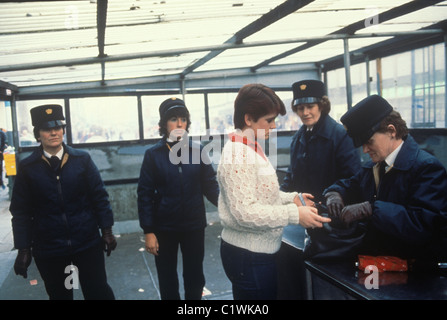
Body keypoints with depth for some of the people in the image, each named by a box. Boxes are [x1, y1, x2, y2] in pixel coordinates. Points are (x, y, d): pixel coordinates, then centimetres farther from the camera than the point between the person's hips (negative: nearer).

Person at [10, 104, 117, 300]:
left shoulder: (82, 160, 0)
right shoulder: (27, 168, -1)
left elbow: (99, 197, 1)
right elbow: (21, 211, 0)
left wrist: (107, 230, -2)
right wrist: (23, 249, -3)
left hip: (88, 243, 0)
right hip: (47, 249, 1)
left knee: (99, 293, 4)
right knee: (59, 296, 14)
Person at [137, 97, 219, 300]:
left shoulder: (197, 151, -1)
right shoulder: (153, 155, -5)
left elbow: (210, 186, -2)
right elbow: (145, 195, -6)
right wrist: (148, 231, -10)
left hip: (194, 226, 1)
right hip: (164, 228, -1)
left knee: (194, 279, 16)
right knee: (167, 281, 16)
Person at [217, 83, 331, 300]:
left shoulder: (250, 148, 10)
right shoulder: (238, 154, -20)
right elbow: (245, 213, -25)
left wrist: (291, 198, 3)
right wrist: (294, 215, -26)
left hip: (256, 251, 10)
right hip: (248, 255, -10)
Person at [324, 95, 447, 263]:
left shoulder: (427, 167, -11)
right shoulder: (373, 166, 14)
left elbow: (425, 223, -24)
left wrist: (369, 209, -27)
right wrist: (334, 194, 2)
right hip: (375, 257, 7)